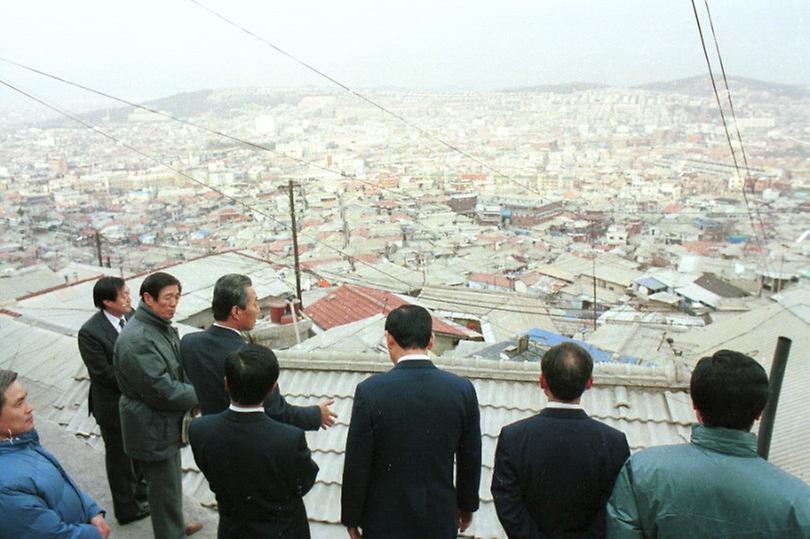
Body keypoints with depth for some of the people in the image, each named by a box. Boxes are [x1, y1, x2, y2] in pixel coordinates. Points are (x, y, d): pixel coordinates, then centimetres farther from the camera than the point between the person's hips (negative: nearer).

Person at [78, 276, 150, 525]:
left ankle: (136, 487, 49)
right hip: (114, 406, -6)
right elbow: (105, 374, -23)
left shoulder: (131, 316, -7)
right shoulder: (90, 333, -25)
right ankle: (126, 508, 34)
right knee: (119, 456, 15)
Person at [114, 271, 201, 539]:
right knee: (164, 488, 10)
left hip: (168, 421, 9)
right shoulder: (136, 340, -28)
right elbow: (163, 391, -28)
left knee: (172, 479, 27)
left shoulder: (163, 326, 1)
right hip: (152, 429, -9)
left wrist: (193, 395, -4)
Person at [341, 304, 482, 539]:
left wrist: (351, 518, 2)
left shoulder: (370, 391, -19)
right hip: (440, 519, 2)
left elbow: (356, 465, -12)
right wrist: (467, 505, 15)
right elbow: (470, 459, -1)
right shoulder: (462, 389, -12)